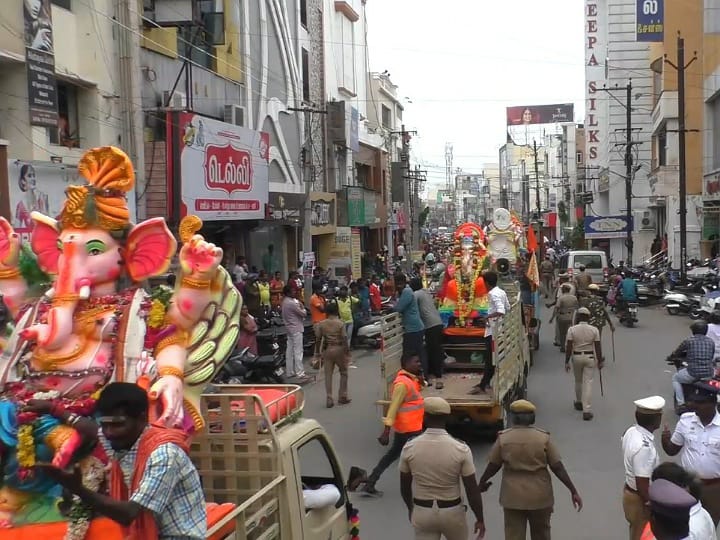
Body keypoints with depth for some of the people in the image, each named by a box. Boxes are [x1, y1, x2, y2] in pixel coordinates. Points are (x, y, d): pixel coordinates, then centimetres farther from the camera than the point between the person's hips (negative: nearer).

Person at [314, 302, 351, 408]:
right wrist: (347, 353, -6)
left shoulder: (321, 324, -1)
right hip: (339, 349, -2)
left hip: (327, 350, 2)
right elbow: (344, 339, -12)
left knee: (328, 375, 6)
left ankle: (329, 399, 2)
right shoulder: (340, 323, -9)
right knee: (343, 372, 15)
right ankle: (342, 397, 17)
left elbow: (318, 339, 1)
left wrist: (317, 352, 10)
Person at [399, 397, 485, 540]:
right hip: (452, 512, -1)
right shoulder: (461, 449, -17)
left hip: (422, 512, 1)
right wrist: (480, 519, 1)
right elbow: (472, 489, -12)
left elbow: (405, 486, 1)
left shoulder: (409, 448, -11)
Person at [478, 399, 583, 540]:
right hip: (539, 496, 1)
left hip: (513, 497, -1)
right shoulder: (544, 438, -7)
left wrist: (482, 482, 20)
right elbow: (557, 467, -7)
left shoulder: (503, 438, -7)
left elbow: (493, 466, 2)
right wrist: (573, 491, 0)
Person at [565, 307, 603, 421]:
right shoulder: (594, 330, -7)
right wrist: (600, 361, 5)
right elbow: (598, 347, -5)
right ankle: (586, 410, -7)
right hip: (590, 357, 0)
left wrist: (567, 362, -3)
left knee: (578, 381, 20)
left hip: (576, 357, 1)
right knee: (588, 382, 0)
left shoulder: (572, 329, -9)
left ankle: (578, 403, 37)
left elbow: (569, 347, -10)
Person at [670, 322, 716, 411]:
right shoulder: (711, 342, 8)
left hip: (693, 373, -4)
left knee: (675, 378, 26)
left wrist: (686, 354, 30)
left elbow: (675, 354, 7)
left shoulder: (689, 341, -3)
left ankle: (681, 404, 13)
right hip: (709, 375, 4)